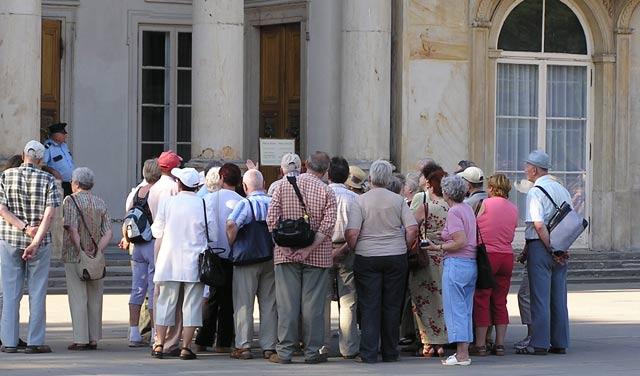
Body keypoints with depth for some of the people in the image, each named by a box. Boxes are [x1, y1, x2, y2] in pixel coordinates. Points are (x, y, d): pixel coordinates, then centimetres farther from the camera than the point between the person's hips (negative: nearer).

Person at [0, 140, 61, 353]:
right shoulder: (47, 180, -3)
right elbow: (49, 214, -13)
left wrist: (25, 228, -11)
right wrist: (35, 241, -17)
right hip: (40, 242, -1)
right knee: (37, 292, 4)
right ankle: (35, 342, 2)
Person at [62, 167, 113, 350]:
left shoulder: (71, 201, -6)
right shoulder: (100, 203, 10)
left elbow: (72, 229, -18)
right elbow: (108, 233, 1)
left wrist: (81, 251, -15)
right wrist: (97, 250, -6)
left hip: (74, 256, -5)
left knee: (78, 298, -2)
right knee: (94, 299, 10)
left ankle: (81, 339, -4)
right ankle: (93, 339, 11)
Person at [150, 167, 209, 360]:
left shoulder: (167, 202, -4)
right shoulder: (204, 205, -7)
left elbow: (157, 231, 3)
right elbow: (212, 234, 0)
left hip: (169, 260, 1)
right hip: (194, 263, -1)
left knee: (165, 302, 10)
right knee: (191, 304, 3)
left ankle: (159, 344, 10)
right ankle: (186, 347, 0)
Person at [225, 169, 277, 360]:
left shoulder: (245, 204, -11)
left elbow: (231, 224, -26)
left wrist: (231, 245, -11)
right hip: (271, 258, 4)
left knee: (244, 304, 3)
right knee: (269, 304, 10)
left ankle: (243, 346, 2)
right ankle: (269, 347, 10)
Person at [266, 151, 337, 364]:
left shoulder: (284, 185, 2)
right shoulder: (326, 192, -3)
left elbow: (271, 218, -4)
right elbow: (328, 225, -13)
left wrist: (283, 245, -4)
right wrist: (308, 249, -13)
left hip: (286, 254, 1)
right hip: (317, 256, -1)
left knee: (287, 303, 3)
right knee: (313, 303, 3)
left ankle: (284, 351, 3)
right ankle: (312, 351, 6)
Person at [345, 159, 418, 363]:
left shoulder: (360, 201, -5)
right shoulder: (398, 200, 2)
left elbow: (352, 233, -14)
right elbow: (413, 228, -4)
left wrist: (352, 248, 4)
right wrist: (402, 247, 9)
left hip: (367, 257, -2)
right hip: (396, 258, 2)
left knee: (369, 306, 1)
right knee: (392, 306, 9)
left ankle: (369, 353, -3)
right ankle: (390, 352, 15)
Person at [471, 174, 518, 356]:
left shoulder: (485, 204, -6)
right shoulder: (514, 208, 9)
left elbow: (474, 229, -2)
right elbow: (511, 234, 10)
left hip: (487, 254, -5)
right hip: (507, 256, 5)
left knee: (481, 300, 2)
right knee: (500, 302, 12)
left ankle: (480, 344, 1)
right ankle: (500, 344, 11)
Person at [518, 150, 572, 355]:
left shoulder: (535, 192, -12)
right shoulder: (562, 190, 12)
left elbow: (539, 225, -21)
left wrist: (551, 249, -15)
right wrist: (558, 249, 10)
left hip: (540, 246, -7)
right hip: (560, 249, 7)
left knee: (540, 297, -3)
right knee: (558, 297, 11)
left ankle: (539, 344, -2)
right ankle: (560, 343, 14)